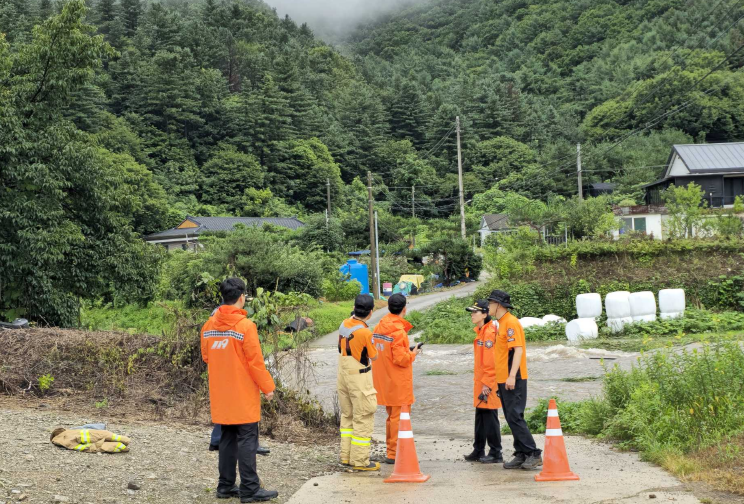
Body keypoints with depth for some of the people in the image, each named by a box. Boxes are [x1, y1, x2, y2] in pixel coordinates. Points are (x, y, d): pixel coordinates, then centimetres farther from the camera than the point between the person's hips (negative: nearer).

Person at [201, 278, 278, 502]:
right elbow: (255, 361, -15)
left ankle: (225, 486, 18)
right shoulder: (245, 325, -16)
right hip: (243, 395, -6)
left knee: (227, 439, 15)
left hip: (220, 394, 6)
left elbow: (206, 356, 12)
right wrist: (267, 386, -5)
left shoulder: (209, 325, 3)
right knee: (247, 440, -2)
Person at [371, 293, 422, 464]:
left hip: (384, 379, 8)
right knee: (399, 417, -1)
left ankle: (391, 450, 26)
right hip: (398, 382, -8)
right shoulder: (398, 331, -19)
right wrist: (412, 354, -3)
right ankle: (394, 454, 0)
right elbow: (401, 359, -22)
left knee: (391, 415, 19)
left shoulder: (379, 327, 6)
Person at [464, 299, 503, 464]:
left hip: (489, 382, -10)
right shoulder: (480, 332, 15)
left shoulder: (489, 332, -16)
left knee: (490, 416, -4)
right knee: (480, 416, 14)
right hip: (480, 382, 10)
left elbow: (491, 361, -20)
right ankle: (478, 451, 23)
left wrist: (487, 383, -20)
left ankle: (496, 453, 3)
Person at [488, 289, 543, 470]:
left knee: (515, 417, -11)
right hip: (504, 380, 10)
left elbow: (518, 349, -20)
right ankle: (521, 455, 14)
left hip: (513, 380, -10)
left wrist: (512, 376, -26)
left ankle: (534, 454, -7)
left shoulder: (511, 323, -12)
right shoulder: (501, 323, 17)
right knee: (511, 418, 10)